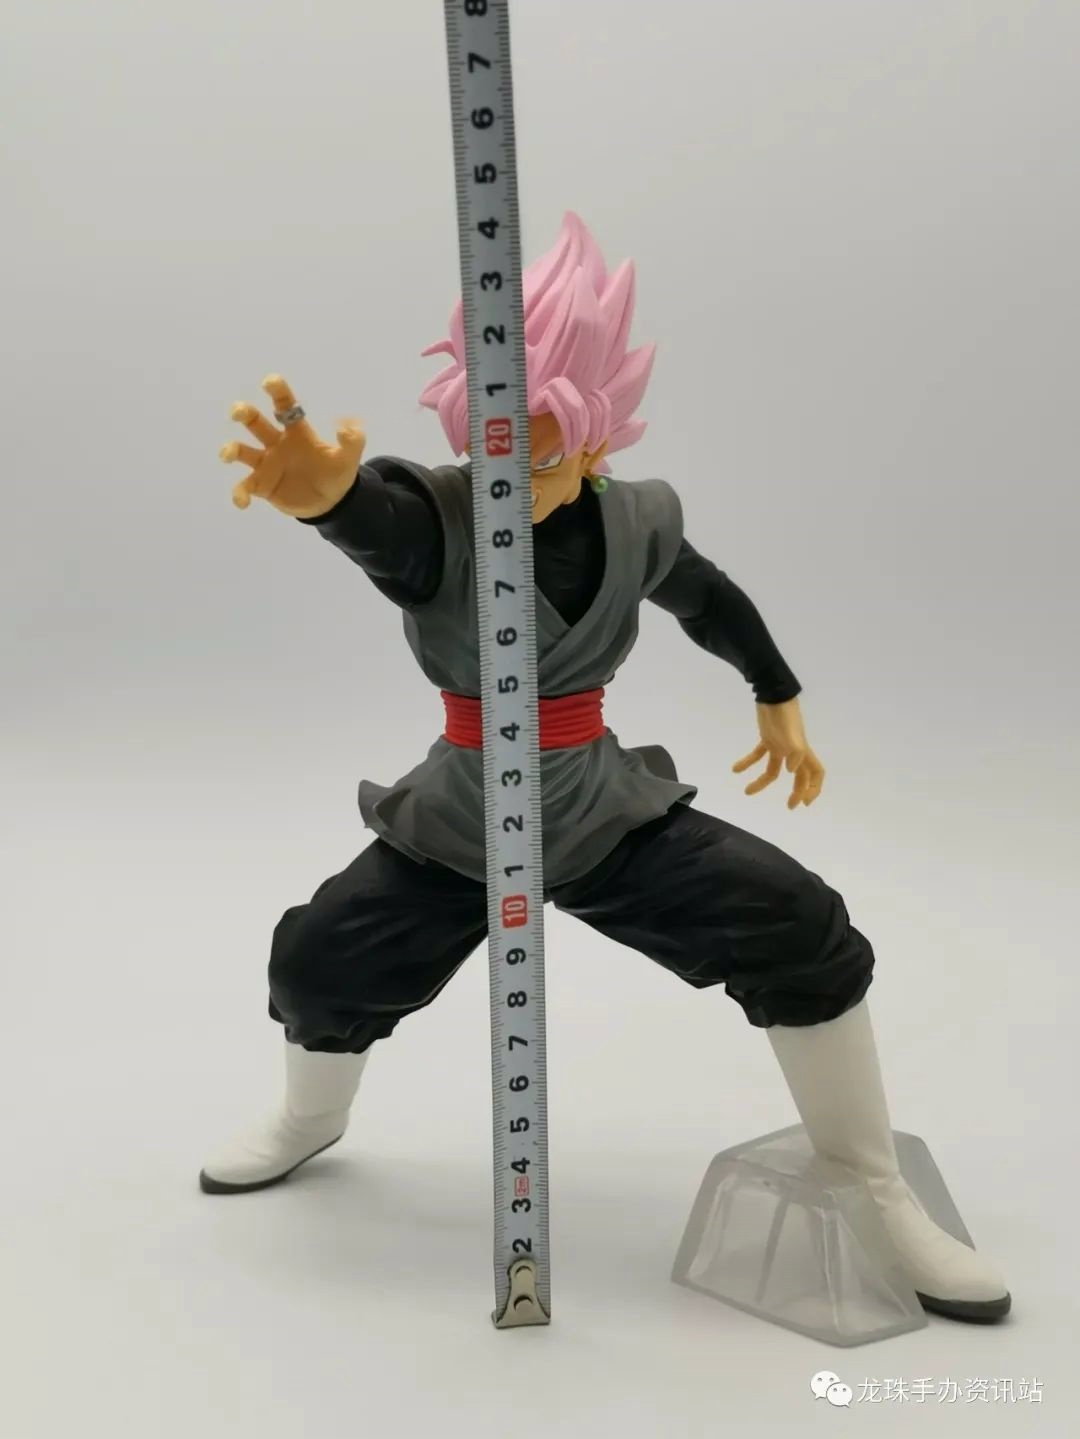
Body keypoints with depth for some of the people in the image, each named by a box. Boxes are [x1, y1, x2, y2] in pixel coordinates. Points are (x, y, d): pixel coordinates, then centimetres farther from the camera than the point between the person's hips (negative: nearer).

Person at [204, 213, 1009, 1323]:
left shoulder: (636, 522, -9)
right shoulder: (435, 520, -20)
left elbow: (709, 598, 14)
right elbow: (374, 514, -47)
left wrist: (779, 699, 26)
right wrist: (320, 492, -72)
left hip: (609, 815, 1)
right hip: (456, 828, -1)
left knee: (805, 935, -13)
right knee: (316, 965, 0)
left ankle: (879, 1198, 8)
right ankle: (310, 1123, 40)